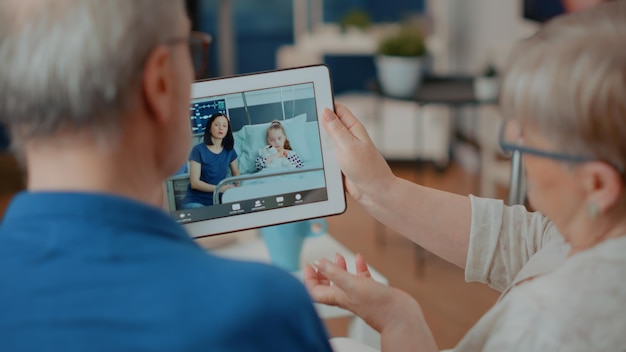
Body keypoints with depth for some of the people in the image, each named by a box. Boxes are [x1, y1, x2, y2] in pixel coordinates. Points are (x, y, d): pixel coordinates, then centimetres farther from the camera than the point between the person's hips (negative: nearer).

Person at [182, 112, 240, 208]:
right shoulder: (198, 150, -6)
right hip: (196, 201, -5)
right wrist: (219, 188, -24)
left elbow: (236, 173, 23)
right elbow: (194, 183, -11)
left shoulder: (229, 150, 8)